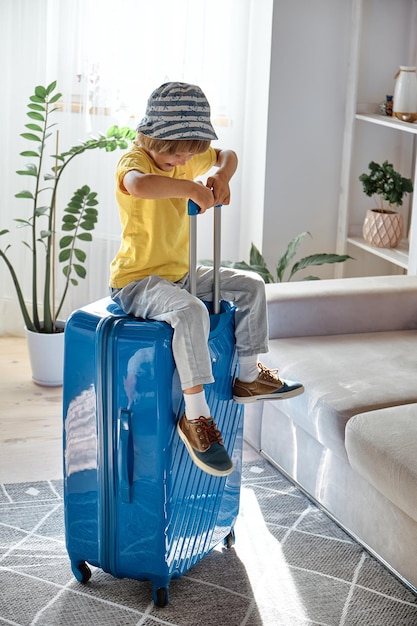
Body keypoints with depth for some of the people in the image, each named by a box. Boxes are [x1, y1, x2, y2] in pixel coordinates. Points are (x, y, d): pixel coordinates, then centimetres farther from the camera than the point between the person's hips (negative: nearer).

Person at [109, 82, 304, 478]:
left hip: (179, 273, 9)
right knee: (190, 312, -36)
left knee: (250, 285, 9)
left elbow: (226, 156, 15)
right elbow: (140, 185, -46)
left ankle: (248, 377, 19)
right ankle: (195, 416, -28)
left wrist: (220, 175, -7)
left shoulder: (184, 157, 5)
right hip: (135, 281, -9)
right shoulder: (134, 160, -21)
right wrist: (191, 188, -39)